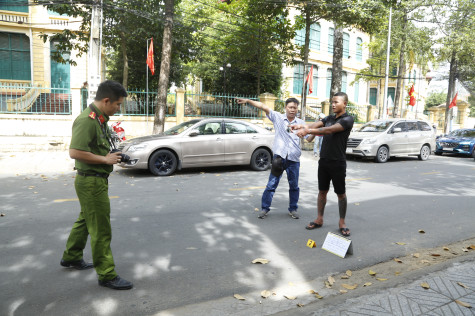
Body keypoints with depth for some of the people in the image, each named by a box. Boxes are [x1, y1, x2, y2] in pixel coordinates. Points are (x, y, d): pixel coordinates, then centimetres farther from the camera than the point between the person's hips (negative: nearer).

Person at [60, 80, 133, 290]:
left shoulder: (100, 119, 11)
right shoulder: (87, 120, -20)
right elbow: (75, 152, -27)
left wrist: (112, 156, 8)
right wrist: (105, 159, -21)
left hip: (97, 180, 10)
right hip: (91, 182, -10)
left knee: (85, 221, 25)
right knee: (101, 230, -2)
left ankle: (71, 257, 43)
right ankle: (107, 275, 9)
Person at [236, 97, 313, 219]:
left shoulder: (301, 123, 8)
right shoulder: (278, 117, 2)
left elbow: (309, 139, 9)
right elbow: (264, 107, -6)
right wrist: (248, 101, -15)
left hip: (294, 159, 2)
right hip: (279, 156, -2)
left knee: (294, 186, 11)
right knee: (271, 184, 1)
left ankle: (293, 209, 27)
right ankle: (265, 208, 13)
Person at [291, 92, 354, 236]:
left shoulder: (348, 119, -9)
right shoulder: (329, 118, 13)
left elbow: (330, 130, -25)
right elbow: (316, 124, -4)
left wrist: (308, 131, -34)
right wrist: (302, 126, -26)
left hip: (338, 163, -6)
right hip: (324, 161, 6)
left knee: (341, 193, 5)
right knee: (322, 191, 12)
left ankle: (342, 223, 17)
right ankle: (319, 219, 22)